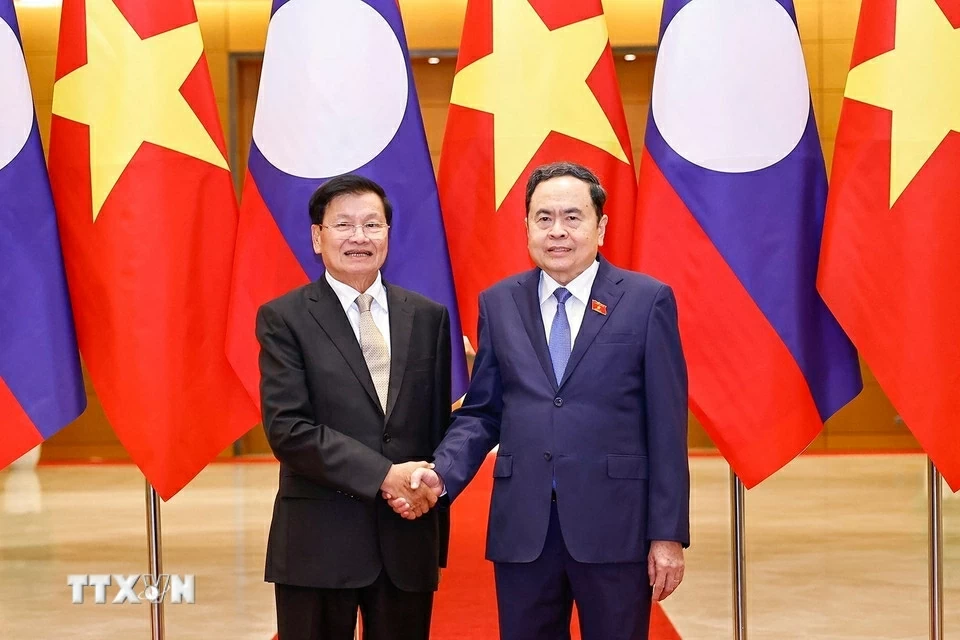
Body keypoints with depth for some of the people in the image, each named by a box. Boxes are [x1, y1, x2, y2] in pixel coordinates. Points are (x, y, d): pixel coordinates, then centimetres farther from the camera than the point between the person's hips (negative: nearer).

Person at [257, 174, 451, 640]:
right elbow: (287, 428, -12)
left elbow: (439, 424, 12)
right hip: (318, 543, -3)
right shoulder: (284, 318, -2)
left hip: (409, 538, 3)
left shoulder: (427, 317, 8)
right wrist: (384, 476, -18)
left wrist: (438, 532, 9)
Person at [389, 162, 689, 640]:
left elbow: (666, 426, -3)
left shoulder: (647, 301, -1)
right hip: (521, 527, 3)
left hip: (614, 525, -2)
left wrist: (668, 533, -5)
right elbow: (481, 413, 10)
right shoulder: (499, 303, 9)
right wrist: (442, 474, -8)